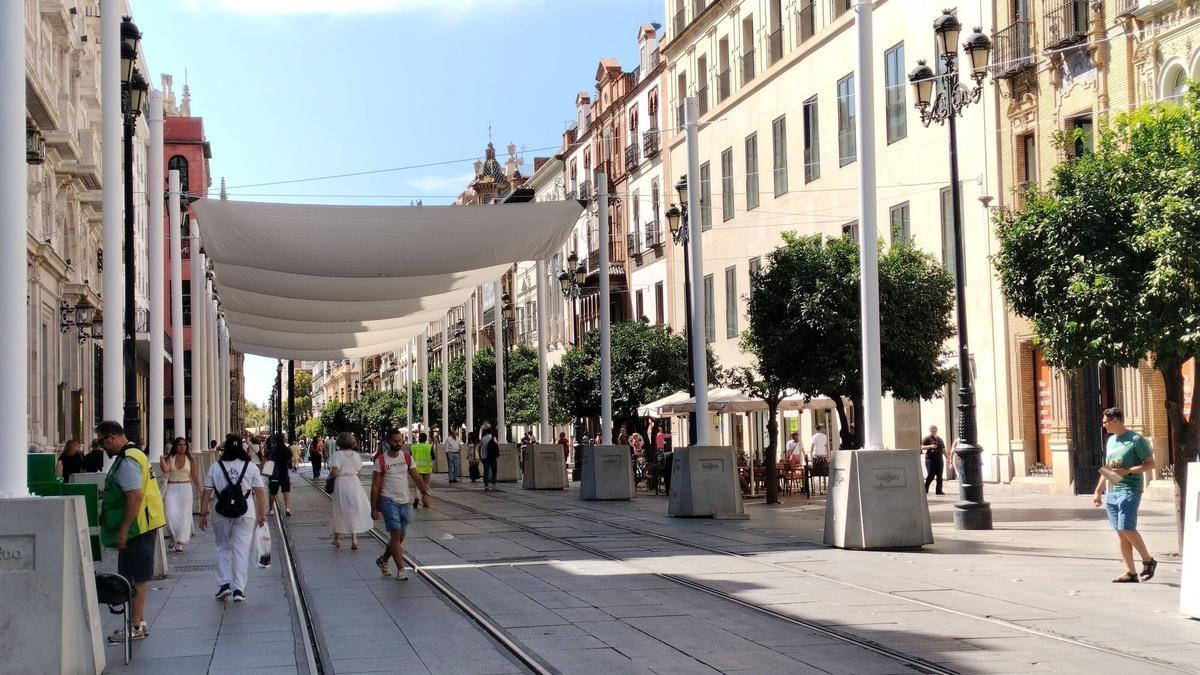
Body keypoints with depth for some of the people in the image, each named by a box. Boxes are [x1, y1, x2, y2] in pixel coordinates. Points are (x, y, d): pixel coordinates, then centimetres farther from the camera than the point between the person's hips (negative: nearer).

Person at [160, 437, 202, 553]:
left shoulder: (190, 460, 4)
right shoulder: (170, 458, 4)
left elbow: (195, 476, 8)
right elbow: (165, 469, -15)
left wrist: (200, 490, 8)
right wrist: (162, 459, -12)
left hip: (185, 488, 0)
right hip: (171, 489, 0)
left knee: (184, 515, -2)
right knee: (171, 515, -12)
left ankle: (180, 543, 4)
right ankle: (174, 536, 13)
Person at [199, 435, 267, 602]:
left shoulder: (215, 468, 2)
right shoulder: (251, 467, 2)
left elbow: (206, 492, 0)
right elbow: (260, 492, -1)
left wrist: (203, 514, 6)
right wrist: (262, 514, 6)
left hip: (222, 514, 0)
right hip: (246, 514, 0)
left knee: (223, 548, 16)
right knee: (242, 550, 2)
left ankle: (224, 584, 8)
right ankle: (239, 589, 0)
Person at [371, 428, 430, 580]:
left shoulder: (407, 458, 7)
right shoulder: (381, 460, -5)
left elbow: (416, 478, 4)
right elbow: (375, 486, -3)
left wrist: (424, 493, -13)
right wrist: (374, 508, -6)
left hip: (405, 502, 5)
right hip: (388, 501, -5)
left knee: (400, 536, 12)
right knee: (396, 534, -10)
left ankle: (383, 560, 34)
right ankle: (401, 569, -7)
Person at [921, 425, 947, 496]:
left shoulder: (940, 439, 17)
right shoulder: (927, 439, 1)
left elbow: (943, 450, 21)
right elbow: (922, 447, -7)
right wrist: (930, 446, -22)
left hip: (939, 459, 5)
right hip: (930, 459, -5)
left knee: (939, 476, 2)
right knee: (931, 475, -11)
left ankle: (939, 490, 5)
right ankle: (925, 489, 3)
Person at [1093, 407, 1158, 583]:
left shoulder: (1136, 439, -7)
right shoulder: (1111, 441, 17)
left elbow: (1150, 464, -9)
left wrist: (1127, 471, -19)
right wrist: (1098, 491, 20)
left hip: (1129, 490, -8)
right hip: (1112, 492, 8)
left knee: (1127, 529, -14)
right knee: (1120, 533, 5)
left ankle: (1148, 560, 7)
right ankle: (1130, 573, 8)